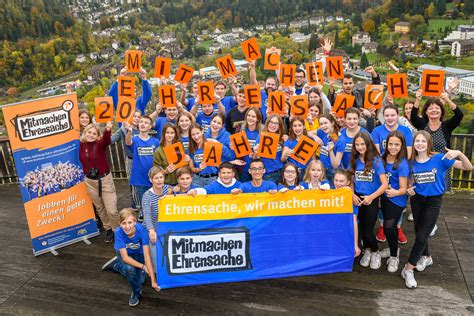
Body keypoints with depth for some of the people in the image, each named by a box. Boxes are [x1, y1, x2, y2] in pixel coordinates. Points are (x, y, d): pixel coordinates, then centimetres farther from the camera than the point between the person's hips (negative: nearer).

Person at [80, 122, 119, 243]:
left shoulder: (100, 143, -13)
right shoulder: (81, 145, -2)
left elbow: (106, 140, -37)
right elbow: (81, 161, 7)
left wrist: (108, 130, -57)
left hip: (105, 179, -4)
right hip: (90, 181, 4)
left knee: (111, 210, -3)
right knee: (99, 208, 18)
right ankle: (108, 229, 37)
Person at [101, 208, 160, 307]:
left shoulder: (141, 230, -36)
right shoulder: (119, 233, -34)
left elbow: (147, 255, -36)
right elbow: (125, 258, -32)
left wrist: (153, 281, -38)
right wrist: (144, 267, -41)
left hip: (139, 253, 1)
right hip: (125, 253, -1)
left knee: (140, 281, -2)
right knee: (130, 268, -30)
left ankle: (116, 265, 22)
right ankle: (136, 293, -1)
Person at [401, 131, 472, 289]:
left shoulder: (439, 159, -15)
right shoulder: (412, 162, -4)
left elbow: (468, 167, -18)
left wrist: (459, 153, -37)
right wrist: (410, 188, -11)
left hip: (434, 201, -4)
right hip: (417, 199, 4)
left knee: (421, 236, -7)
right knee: (419, 232, 16)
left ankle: (408, 269, 4)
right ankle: (426, 257, 44)